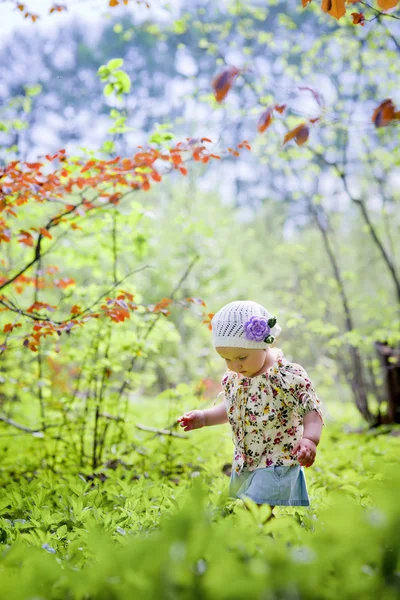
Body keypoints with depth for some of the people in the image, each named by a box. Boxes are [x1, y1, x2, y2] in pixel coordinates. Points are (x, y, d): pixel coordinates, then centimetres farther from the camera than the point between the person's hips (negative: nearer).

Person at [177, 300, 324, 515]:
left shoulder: (290, 376, -22)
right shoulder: (233, 377, -1)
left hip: (276, 465, -8)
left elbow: (312, 409, -20)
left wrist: (309, 439, -37)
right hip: (243, 462, 8)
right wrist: (203, 417, 4)